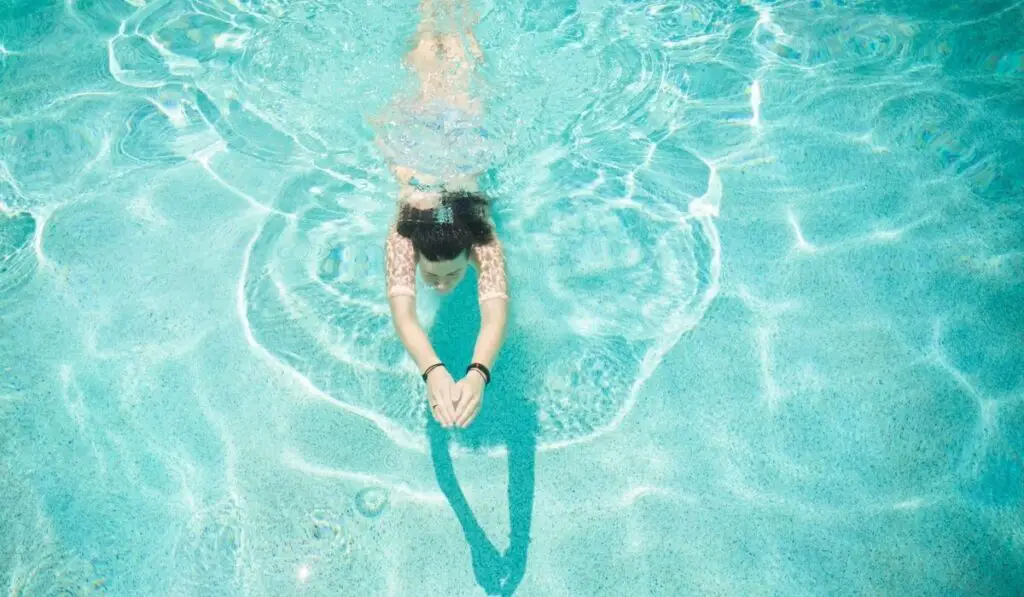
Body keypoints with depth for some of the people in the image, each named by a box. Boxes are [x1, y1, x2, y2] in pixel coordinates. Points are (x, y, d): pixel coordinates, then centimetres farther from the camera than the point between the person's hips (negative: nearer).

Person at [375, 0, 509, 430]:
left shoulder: (483, 237, -43)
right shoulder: (403, 235, -43)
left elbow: (495, 315, -56)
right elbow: (403, 315, -54)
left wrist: (478, 373, -73)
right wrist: (433, 371, -72)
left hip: (465, 131, 0)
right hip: (415, 132, 0)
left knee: (461, 63, 31)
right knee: (425, 68, 32)